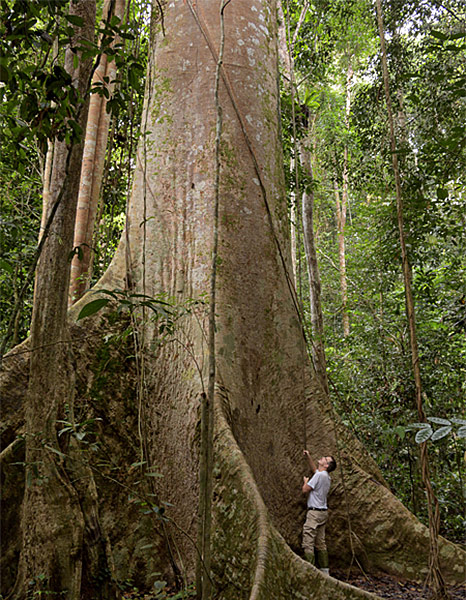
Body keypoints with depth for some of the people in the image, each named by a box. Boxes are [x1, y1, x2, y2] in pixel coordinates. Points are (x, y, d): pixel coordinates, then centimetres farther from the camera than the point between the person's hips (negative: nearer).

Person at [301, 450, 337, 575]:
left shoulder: (319, 475, -16)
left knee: (308, 543, -8)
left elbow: (305, 490, -14)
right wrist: (308, 457, 24)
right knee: (320, 543, 14)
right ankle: (324, 570, 19)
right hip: (323, 512, 9)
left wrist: (306, 481, 6)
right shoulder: (326, 476, 12)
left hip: (315, 513, -9)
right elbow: (314, 469, 32)